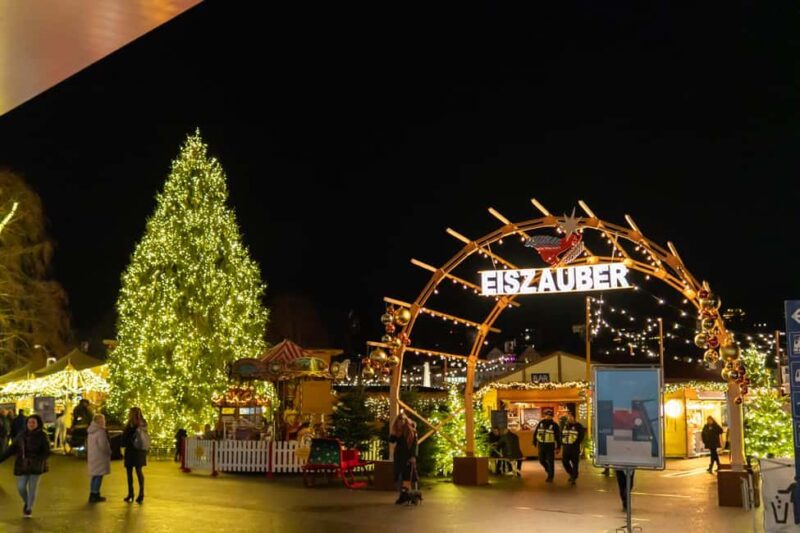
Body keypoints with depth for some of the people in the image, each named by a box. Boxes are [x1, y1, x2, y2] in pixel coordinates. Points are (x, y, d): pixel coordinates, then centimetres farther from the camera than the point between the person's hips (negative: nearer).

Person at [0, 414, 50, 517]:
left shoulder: (42, 436, -7)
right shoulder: (21, 435, 1)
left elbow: (47, 452, -7)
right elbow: (11, 449, 5)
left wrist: (37, 459, -23)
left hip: (36, 466, -2)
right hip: (22, 466, 2)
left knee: (32, 488, 3)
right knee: (21, 487, -2)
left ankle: (29, 509, 22)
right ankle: (26, 503, 29)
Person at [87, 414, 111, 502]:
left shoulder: (90, 432, 10)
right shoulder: (100, 432, -19)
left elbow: (88, 444, 17)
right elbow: (103, 445, -21)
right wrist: (108, 452, -4)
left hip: (92, 456, 9)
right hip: (99, 457, -9)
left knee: (94, 476, 17)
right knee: (99, 476, -3)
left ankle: (92, 494, 22)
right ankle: (95, 495, -2)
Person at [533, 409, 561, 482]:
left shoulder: (554, 425, -7)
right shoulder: (540, 423, 4)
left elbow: (558, 437, -5)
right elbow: (535, 433, 11)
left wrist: (558, 447, -7)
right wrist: (535, 442, 11)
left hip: (550, 446, -4)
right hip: (541, 445, 4)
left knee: (550, 462, -2)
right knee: (541, 460, 10)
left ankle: (550, 477, 7)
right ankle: (548, 470, 35)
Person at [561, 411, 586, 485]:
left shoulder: (578, 426, -4)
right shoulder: (565, 425, 12)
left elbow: (581, 436, -8)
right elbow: (561, 434, 19)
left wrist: (576, 443, -13)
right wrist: (563, 441, 4)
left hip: (575, 447, -5)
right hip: (566, 447, 5)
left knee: (575, 463, -2)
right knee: (564, 462, 5)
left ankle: (573, 478, 7)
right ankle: (572, 474, 27)